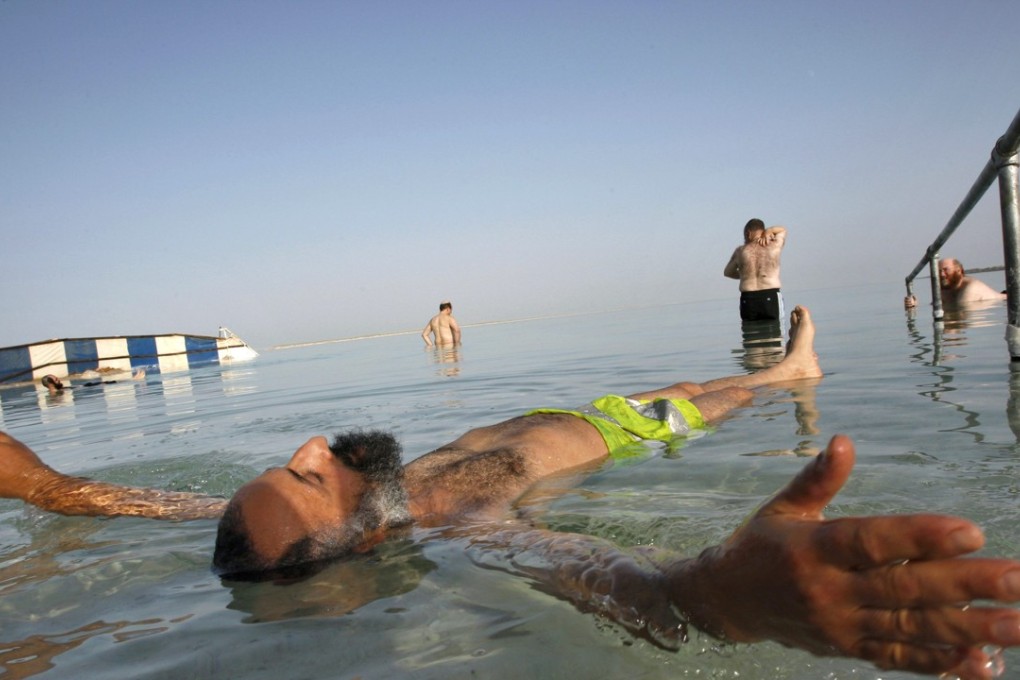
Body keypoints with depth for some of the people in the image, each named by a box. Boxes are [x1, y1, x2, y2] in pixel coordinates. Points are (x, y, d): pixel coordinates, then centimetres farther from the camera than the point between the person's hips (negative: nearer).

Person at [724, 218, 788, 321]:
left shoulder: (740, 250, 10)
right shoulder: (775, 245, 9)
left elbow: (727, 272, 24)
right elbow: (783, 230, 32)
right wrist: (768, 231, 14)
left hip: (747, 299, 1)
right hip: (771, 297, -1)